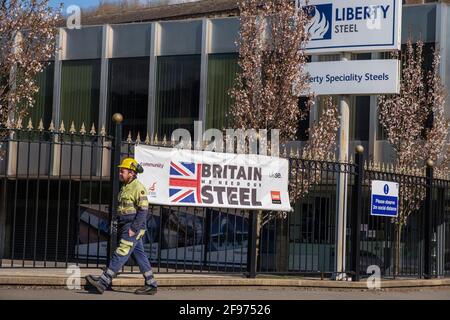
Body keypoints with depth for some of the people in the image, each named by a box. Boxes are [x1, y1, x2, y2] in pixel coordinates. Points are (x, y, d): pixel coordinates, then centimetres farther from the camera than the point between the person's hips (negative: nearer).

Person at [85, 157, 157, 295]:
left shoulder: (138, 188, -13)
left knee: (120, 255, -11)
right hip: (126, 227, 10)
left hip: (134, 228, -10)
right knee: (140, 256, 11)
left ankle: (103, 282, -14)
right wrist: (120, 228, 16)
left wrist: (133, 229, -21)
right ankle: (151, 285, 15)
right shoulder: (125, 188, 17)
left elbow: (143, 210, -19)